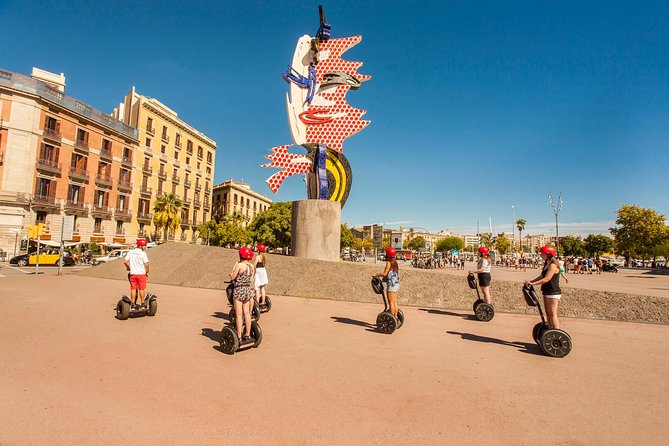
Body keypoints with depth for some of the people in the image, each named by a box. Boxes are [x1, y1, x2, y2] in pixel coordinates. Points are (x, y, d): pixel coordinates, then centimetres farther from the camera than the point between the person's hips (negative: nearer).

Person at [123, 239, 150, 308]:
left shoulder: (130, 252, 4)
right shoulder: (143, 253, -11)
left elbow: (125, 261, 3)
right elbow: (146, 264, -15)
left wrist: (129, 267, 19)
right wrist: (147, 272, -1)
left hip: (132, 273, 4)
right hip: (141, 273, -4)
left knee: (133, 289, 10)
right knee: (141, 289, 5)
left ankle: (133, 303, 13)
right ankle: (142, 303, 10)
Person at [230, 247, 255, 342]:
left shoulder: (239, 265, -16)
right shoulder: (251, 266, 4)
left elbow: (232, 277, -8)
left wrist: (235, 266, 2)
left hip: (239, 290, -6)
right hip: (248, 290, 6)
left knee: (238, 314, 1)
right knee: (247, 313, 12)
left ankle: (239, 337, 5)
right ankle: (247, 335, 20)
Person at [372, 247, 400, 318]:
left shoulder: (389, 262, -12)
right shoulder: (395, 262, 13)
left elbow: (385, 273, -17)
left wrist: (376, 275, -6)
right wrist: (384, 278, 24)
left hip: (391, 283, -9)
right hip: (396, 283, 9)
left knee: (391, 302, -5)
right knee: (394, 302, 14)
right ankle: (395, 316, 20)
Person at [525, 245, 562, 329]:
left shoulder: (553, 265, -16)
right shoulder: (547, 264, 14)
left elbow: (546, 279, -23)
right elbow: (541, 277, 18)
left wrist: (533, 283, -23)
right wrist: (530, 281, 6)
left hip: (553, 293, -10)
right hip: (547, 292, 10)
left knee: (552, 314, -8)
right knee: (548, 314, 14)